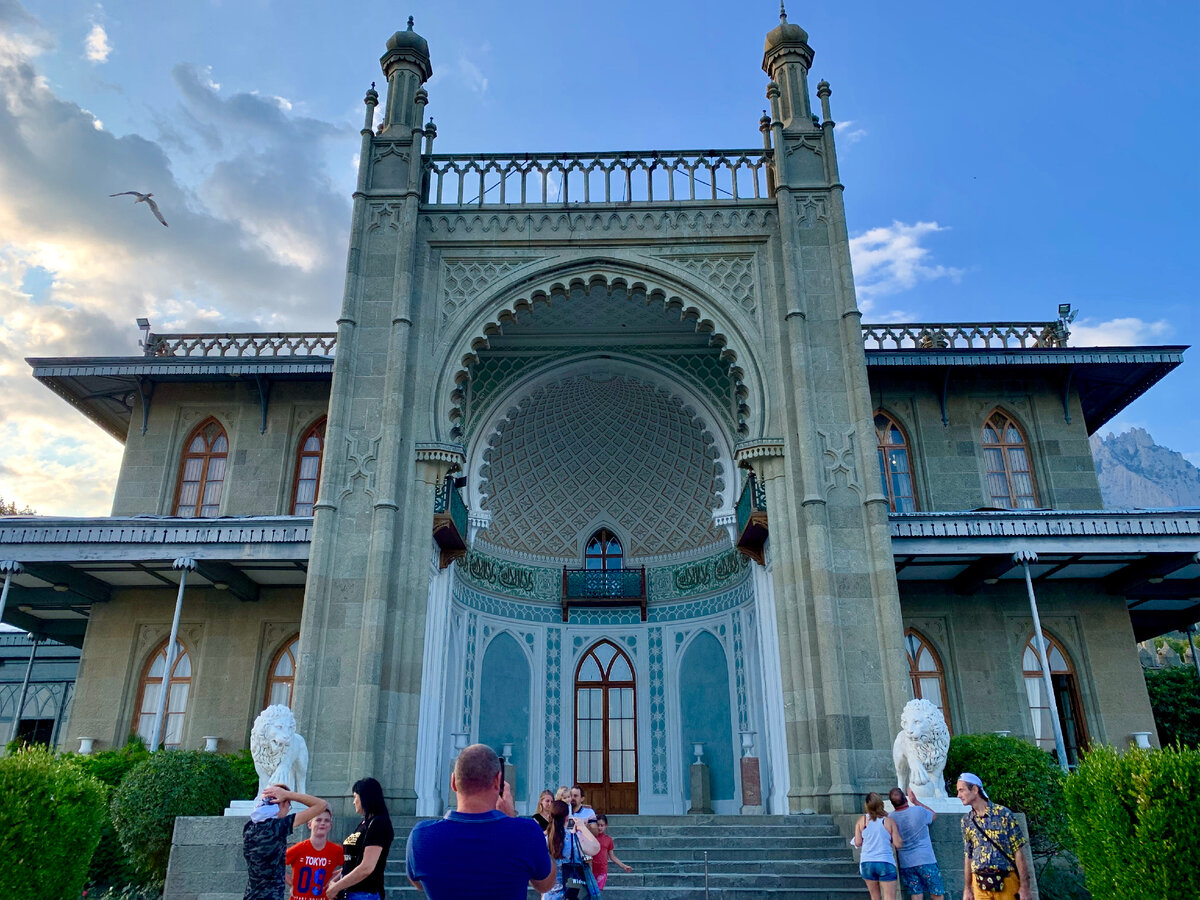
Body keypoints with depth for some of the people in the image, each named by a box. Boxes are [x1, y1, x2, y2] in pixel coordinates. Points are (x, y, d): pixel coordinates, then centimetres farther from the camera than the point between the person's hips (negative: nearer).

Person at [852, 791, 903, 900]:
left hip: (866, 863, 2)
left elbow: (857, 843, 0)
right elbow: (898, 844, -3)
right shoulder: (889, 821, -5)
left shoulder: (861, 821, 0)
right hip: (886, 863, -2)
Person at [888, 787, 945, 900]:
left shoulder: (890, 818, -3)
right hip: (925, 860, -3)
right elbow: (934, 815, 12)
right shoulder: (919, 811, -11)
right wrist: (915, 801, 15)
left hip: (905, 864, 3)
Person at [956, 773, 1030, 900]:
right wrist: (967, 889, 11)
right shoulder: (966, 821, 6)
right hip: (980, 885, 3)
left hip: (1007, 882, -3)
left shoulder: (1003, 814, -6)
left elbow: (1018, 851, -5)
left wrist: (1024, 886, -8)